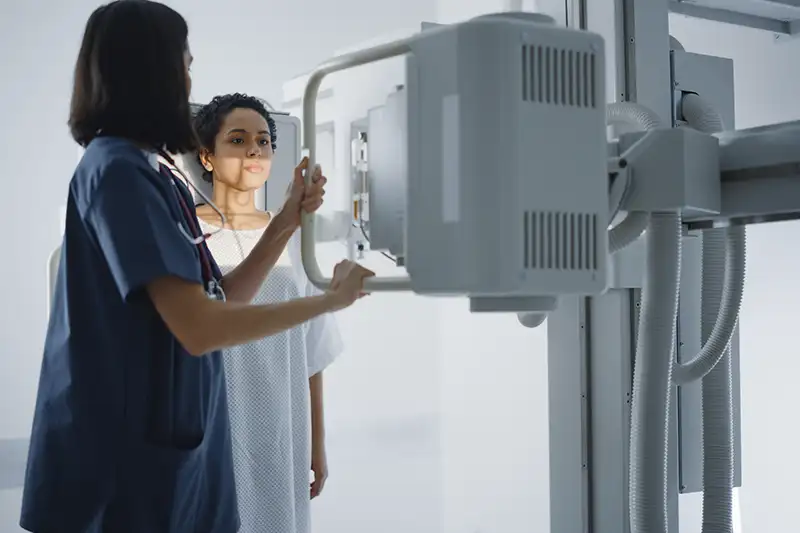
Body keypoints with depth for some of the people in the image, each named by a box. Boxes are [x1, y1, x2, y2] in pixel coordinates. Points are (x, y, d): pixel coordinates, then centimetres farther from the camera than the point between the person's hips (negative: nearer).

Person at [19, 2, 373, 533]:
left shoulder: (156, 176, 11)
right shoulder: (117, 170, -17)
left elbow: (222, 300, 14)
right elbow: (200, 329, -23)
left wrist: (290, 217, 7)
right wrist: (330, 299, -12)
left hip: (173, 445, 9)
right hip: (128, 458, -9)